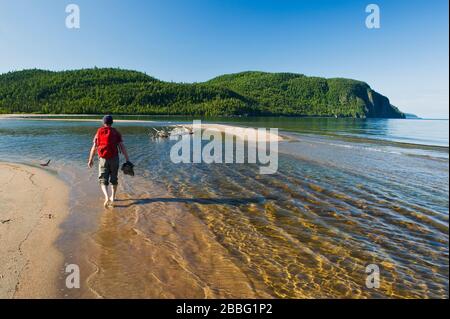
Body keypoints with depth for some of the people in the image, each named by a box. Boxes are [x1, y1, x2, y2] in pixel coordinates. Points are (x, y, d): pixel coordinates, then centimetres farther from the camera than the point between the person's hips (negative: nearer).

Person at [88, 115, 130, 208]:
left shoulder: (99, 131, 3)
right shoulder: (116, 132, 1)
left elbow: (94, 147, 2)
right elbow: (122, 147, -7)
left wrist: (90, 160, 10)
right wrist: (127, 160, -6)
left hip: (103, 159, -1)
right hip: (114, 158, 1)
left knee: (103, 180, 4)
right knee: (114, 179, 18)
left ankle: (107, 197, -18)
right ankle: (113, 197, 25)